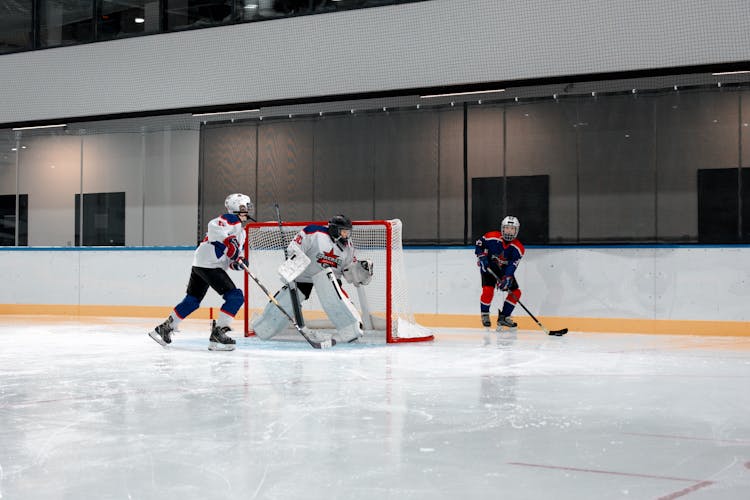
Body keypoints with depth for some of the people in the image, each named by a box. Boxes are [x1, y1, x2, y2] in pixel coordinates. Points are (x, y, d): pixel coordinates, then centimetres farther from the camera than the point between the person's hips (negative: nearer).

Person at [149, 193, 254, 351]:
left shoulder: (241, 233, 25)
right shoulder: (231, 220, -6)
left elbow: (236, 253, 23)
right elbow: (214, 226, -25)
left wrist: (237, 262, 2)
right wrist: (229, 241, -29)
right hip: (209, 265, -10)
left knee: (192, 301, 19)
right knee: (235, 297, -14)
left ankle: (165, 328, 29)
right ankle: (217, 334, -15)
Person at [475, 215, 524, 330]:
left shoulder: (518, 248, -15)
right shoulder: (492, 237, -18)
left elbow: (512, 265, -24)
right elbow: (479, 243, -3)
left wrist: (507, 278, -37)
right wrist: (481, 256, -18)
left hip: (505, 270, 4)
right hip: (488, 267, -3)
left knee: (516, 292, -3)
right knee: (488, 290, -22)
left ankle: (503, 317, 10)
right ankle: (485, 315, 2)